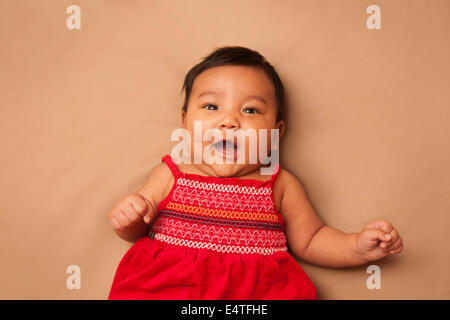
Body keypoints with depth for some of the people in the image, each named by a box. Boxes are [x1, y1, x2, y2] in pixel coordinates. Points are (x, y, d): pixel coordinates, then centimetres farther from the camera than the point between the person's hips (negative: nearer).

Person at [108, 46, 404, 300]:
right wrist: (128, 220, -5)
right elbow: (136, 232, 18)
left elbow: (309, 240, 17)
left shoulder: (281, 185, 10)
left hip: (256, 289, 1)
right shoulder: (170, 174, 9)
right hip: (167, 283, 0)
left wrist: (358, 247, 2)